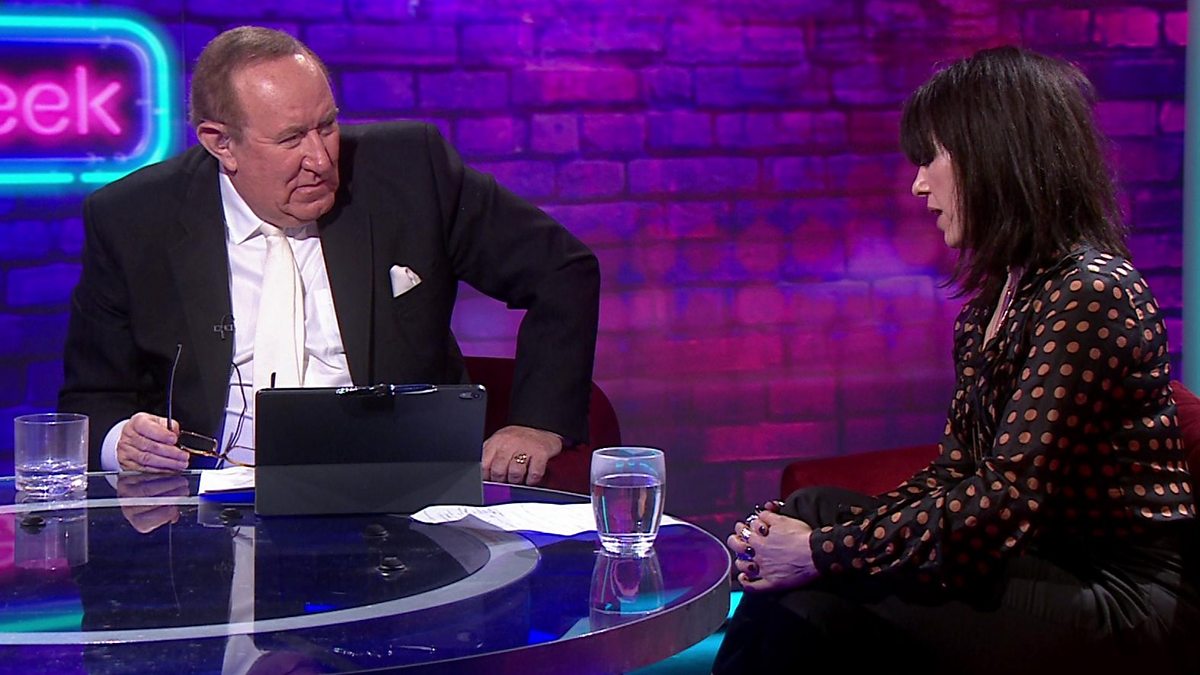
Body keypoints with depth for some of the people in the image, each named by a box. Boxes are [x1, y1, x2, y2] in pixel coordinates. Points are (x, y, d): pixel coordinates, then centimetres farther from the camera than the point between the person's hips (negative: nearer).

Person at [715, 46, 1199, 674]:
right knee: (814, 512, -4)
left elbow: (1007, 501, -23)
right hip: (1041, 569, 9)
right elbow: (954, 474, 9)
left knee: (814, 610, -20)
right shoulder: (992, 300, 14)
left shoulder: (1089, 294, -17)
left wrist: (823, 552, -19)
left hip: (1120, 605, -9)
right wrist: (817, 539, -7)